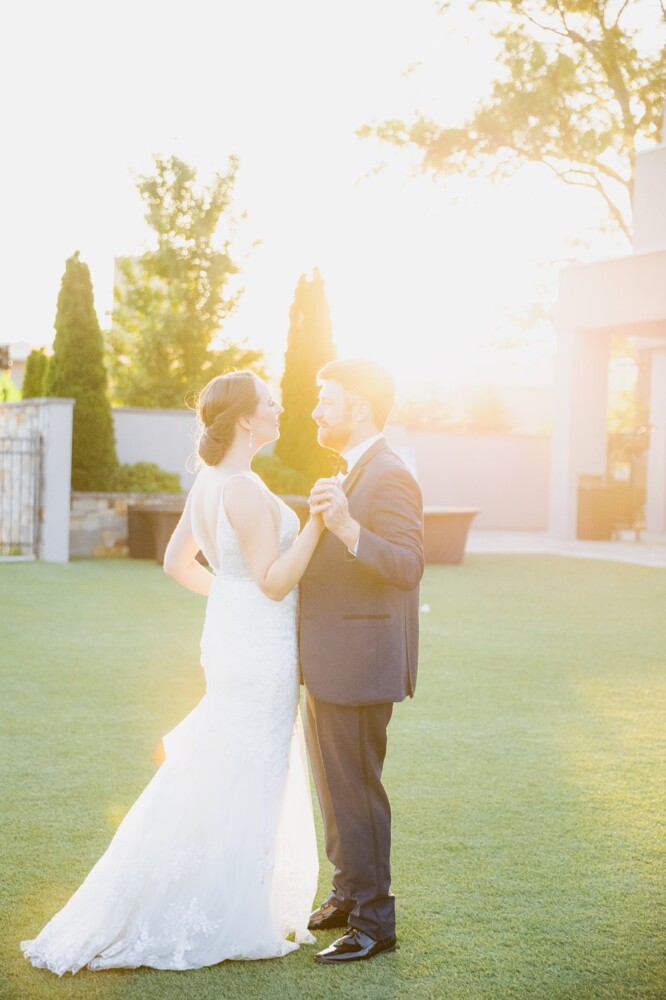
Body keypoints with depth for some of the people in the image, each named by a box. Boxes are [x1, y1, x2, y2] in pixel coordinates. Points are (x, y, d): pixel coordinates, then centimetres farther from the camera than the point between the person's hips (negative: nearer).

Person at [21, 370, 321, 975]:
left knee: (213, 782, 17)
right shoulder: (246, 490, -21)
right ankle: (225, 923, 10)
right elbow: (274, 582, -21)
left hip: (230, 637, 10)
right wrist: (316, 523, -26)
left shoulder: (208, 482, 8)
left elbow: (177, 561, 16)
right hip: (259, 654, -10)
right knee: (243, 787, 0)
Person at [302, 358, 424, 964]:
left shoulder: (390, 476, -16)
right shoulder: (354, 475, 16)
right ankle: (349, 896, 32)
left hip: (360, 662, -11)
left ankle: (374, 921, 6)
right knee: (336, 786, 19)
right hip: (332, 664, 11)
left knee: (354, 789, -4)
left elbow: (407, 566, -28)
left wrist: (346, 528, -38)